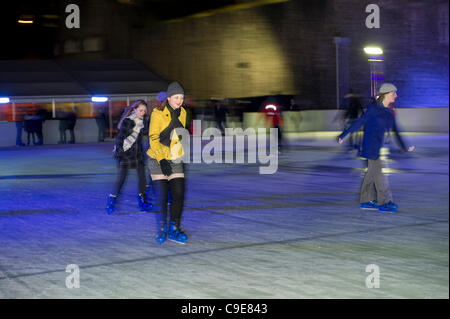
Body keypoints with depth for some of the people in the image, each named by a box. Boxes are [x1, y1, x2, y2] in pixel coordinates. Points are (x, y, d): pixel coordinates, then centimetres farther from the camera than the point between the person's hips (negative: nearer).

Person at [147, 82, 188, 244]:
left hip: (176, 159, 5)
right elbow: (153, 139, -12)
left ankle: (174, 229, 8)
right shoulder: (158, 113, -11)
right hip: (158, 159, -5)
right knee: (162, 196, -6)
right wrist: (162, 160, -19)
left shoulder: (182, 113, 7)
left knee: (179, 194, -4)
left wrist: (183, 155, 22)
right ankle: (161, 231, 8)